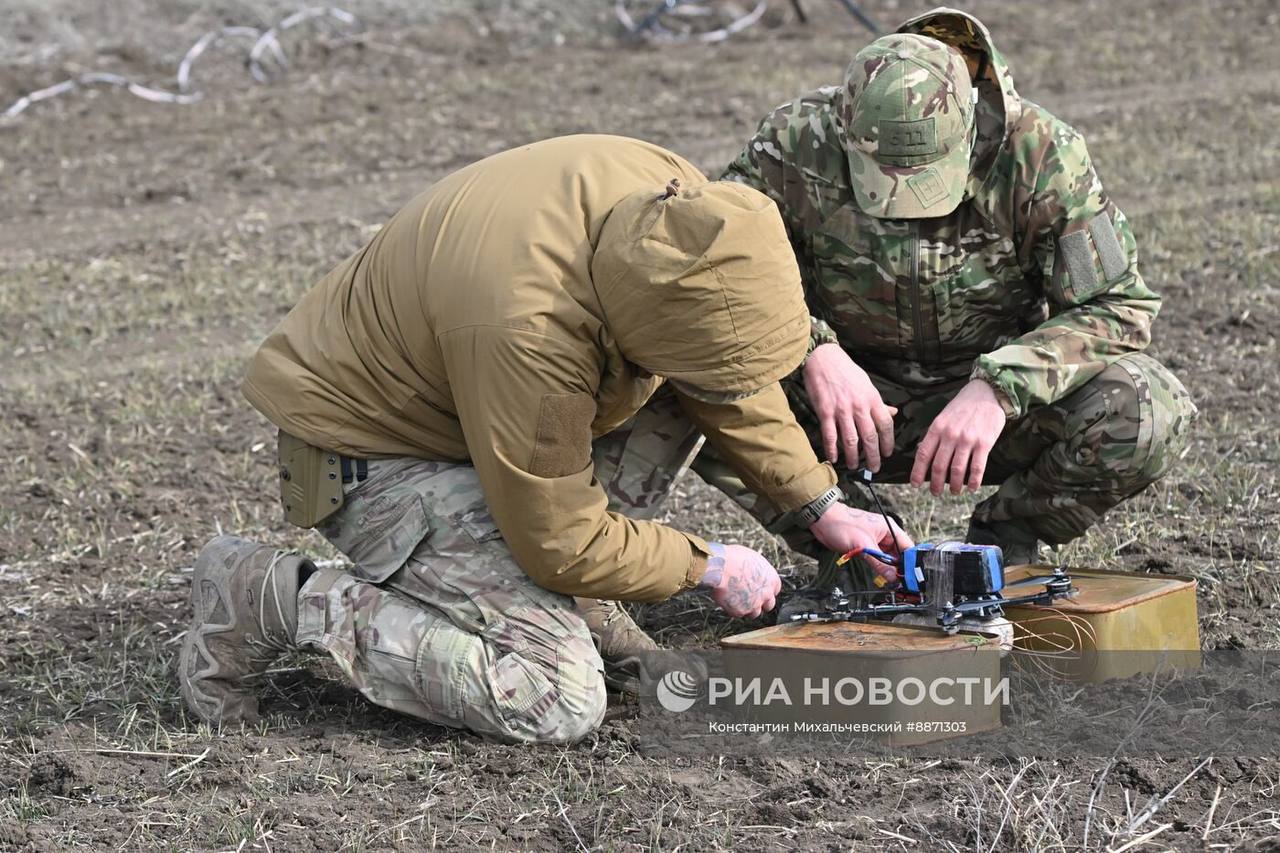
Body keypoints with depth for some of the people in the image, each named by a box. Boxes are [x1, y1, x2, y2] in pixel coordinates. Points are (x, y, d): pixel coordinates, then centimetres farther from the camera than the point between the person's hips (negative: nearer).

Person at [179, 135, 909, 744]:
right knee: (558, 700, -21)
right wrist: (705, 566, -12)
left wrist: (820, 504, 3)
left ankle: (573, 603, 4)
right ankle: (274, 601, -10)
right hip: (375, 452, -9)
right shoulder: (526, 329, -39)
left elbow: (739, 362, 6)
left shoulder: (677, 202, -16)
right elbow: (562, 545, -26)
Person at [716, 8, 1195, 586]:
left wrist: (1000, 387, -35)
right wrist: (812, 347, -34)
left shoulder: (1040, 153, -20)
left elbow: (1119, 306, -19)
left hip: (998, 406, 0)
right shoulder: (796, 145, -19)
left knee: (1151, 414, -30)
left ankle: (1005, 534, 0)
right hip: (851, 390, 1)